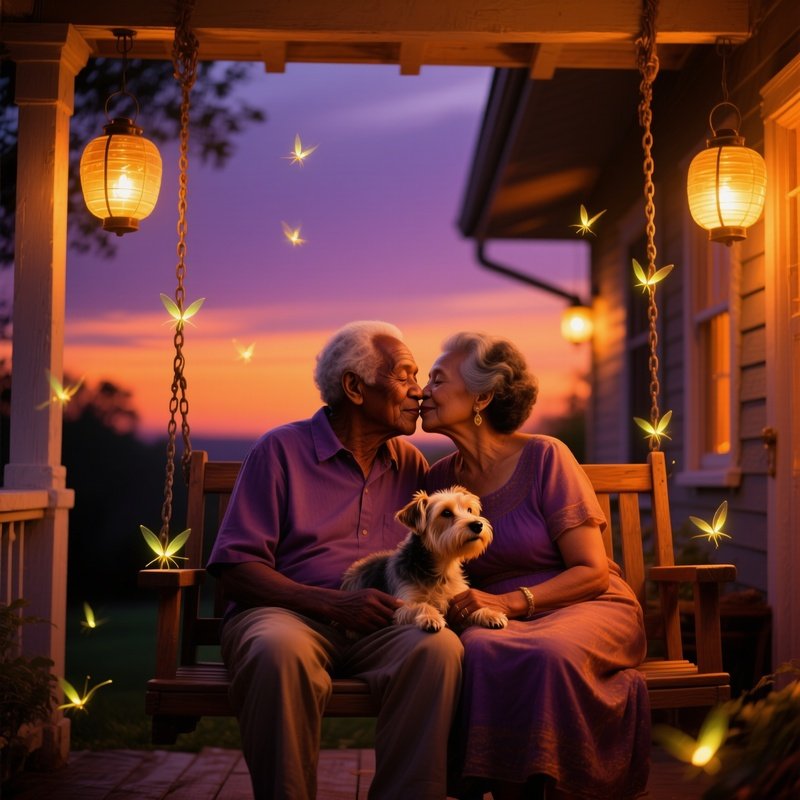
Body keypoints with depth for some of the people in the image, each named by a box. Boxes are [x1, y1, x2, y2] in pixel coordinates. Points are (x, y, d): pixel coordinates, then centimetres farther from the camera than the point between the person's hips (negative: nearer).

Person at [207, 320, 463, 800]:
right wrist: (335, 604, -16)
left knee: (440, 646, -31)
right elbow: (236, 567, -4)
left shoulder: (409, 462, 17)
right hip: (290, 613, -3)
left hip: (381, 626, 3)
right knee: (280, 650, -39)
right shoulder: (282, 450, 3)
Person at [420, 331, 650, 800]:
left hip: (584, 608, -3)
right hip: (501, 620, 3)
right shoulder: (440, 479, 8)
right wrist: (451, 603, -10)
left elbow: (592, 572, -8)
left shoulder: (544, 457, -7)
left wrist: (510, 602, -21)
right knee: (480, 652, -35)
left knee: (547, 654, -39)